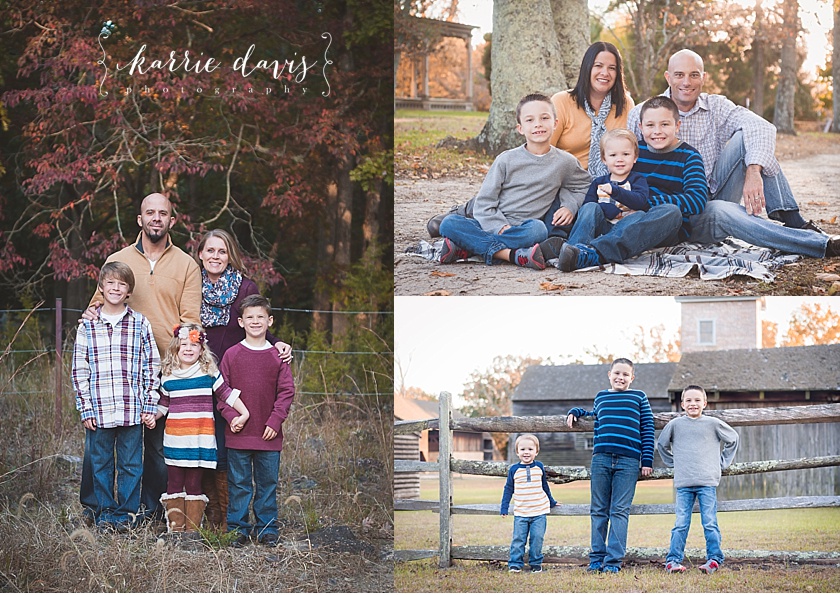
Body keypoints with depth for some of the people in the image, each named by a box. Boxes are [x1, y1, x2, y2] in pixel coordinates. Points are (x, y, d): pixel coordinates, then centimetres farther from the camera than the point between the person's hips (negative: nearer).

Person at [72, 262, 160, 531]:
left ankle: (126, 513, 12)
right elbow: (79, 370, 5)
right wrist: (85, 408, -1)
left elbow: (152, 367, 5)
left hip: (132, 409, -1)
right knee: (100, 463, 7)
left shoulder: (140, 324, 4)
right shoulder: (87, 326, 5)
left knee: (130, 464, 3)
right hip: (98, 409, 1)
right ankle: (104, 512, 18)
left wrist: (150, 407, 0)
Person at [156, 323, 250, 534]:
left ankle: (193, 529, 4)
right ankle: (175, 528, 8)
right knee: (174, 484, 4)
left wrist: (244, 414, 0)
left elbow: (226, 393, 5)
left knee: (194, 484, 0)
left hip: (200, 438, -2)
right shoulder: (168, 377, 9)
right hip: (174, 438, 2)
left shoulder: (209, 373, 2)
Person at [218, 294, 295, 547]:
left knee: (268, 483, 8)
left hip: (269, 434, 1)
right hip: (238, 433, 0)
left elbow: (286, 391, 2)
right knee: (239, 485, 5)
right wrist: (230, 415, -9)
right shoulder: (232, 355, 2)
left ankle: (267, 528, 18)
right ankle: (238, 528, 14)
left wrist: (275, 420, -7)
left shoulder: (277, 356, 3)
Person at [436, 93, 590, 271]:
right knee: (449, 224, -27)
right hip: (491, 227, 0)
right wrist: (501, 227, -17)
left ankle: (468, 247, -31)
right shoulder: (507, 160, 4)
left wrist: (570, 206, 7)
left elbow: (584, 185, 28)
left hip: (524, 230, 0)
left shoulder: (565, 162, 8)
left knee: (537, 229, -37)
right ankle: (514, 255, -37)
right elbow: (483, 204, 1)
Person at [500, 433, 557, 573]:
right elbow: (508, 489, 9)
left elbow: (545, 486, 21)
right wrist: (504, 508, 5)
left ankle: (536, 563, 11)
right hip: (520, 513, -1)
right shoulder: (514, 470, 2)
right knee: (518, 538, -3)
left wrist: (551, 502, 31)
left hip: (539, 511, 1)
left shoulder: (539, 467, 6)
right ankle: (515, 564, 4)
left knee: (537, 538, -2)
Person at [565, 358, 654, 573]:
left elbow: (648, 429, 7)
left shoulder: (639, 398, 10)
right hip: (601, 458, 3)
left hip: (628, 461, -3)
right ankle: (597, 559, 10)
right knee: (598, 511, 4)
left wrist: (647, 461, 1)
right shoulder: (600, 397, 18)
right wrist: (576, 411, 21)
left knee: (619, 512, -4)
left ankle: (613, 561, -3)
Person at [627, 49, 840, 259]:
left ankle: (793, 221, -23)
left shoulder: (716, 106, 2)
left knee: (745, 138, -16)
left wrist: (754, 171, -34)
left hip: (716, 198, 3)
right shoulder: (642, 114, -2)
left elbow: (761, 128, -15)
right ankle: (821, 244, -39)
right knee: (719, 211, -37)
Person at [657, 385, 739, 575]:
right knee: (681, 524, 0)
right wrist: (672, 462, 17)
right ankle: (673, 560, 2)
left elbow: (733, 439, 18)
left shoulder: (713, 424, 4)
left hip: (707, 482, -1)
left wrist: (723, 461, 15)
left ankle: (714, 559, 3)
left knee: (710, 523, -2)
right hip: (683, 483, 1)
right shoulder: (675, 424, 6)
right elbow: (661, 444, 24)